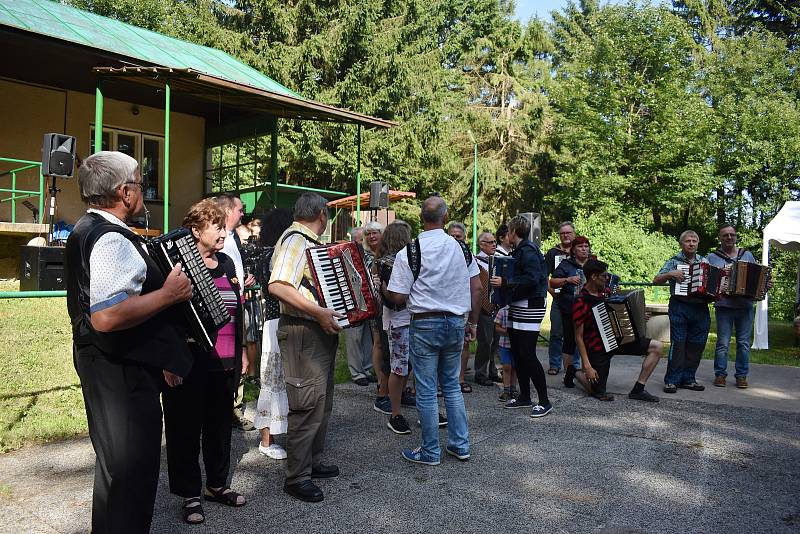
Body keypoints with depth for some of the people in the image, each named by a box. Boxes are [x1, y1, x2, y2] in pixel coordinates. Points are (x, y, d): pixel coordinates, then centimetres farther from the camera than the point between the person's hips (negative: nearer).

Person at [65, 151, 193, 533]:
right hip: (123, 372, -11)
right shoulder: (113, 240, -23)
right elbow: (107, 317, -35)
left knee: (116, 460, 25)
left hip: (104, 364, 11)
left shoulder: (86, 231, 10)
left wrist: (159, 282, 18)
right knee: (131, 469, 2)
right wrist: (168, 294, -24)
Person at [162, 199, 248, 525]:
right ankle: (190, 494, 21)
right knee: (186, 429, 7)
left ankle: (217, 485, 33)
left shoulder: (226, 264, 12)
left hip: (226, 363, 7)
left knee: (220, 425, 16)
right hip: (191, 364, -6)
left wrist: (241, 352, 18)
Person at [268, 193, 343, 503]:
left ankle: (313, 462, 33)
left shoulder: (310, 242, 13)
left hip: (321, 331, 10)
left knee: (322, 402, 19)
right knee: (309, 405, -4)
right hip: (303, 333, -10)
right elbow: (277, 286, -28)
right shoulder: (295, 240, -15)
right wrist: (318, 312, -28)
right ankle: (296, 477, 9)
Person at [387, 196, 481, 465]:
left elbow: (397, 296, -12)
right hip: (456, 322, 5)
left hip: (425, 324, -5)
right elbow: (476, 287, 5)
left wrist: (384, 288, 10)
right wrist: (472, 322, 14)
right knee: (452, 384, 18)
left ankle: (430, 451, 17)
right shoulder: (461, 248, 2)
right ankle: (460, 445, 25)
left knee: (426, 390, 6)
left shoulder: (409, 253, -12)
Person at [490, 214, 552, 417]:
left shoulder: (527, 251, -14)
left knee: (527, 355, -9)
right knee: (517, 353, 12)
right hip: (517, 307, 10)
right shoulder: (519, 251, 16)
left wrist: (505, 283, -21)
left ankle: (544, 402, 0)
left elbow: (532, 279, -25)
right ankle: (524, 397, 22)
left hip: (530, 307, -10)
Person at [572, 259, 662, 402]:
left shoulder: (605, 292, 3)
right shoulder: (581, 302, -20)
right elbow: (579, 337, -17)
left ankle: (638, 390, 1)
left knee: (657, 347, -3)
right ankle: (577, 373, 27)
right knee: (598, 391, -4)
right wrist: (587, 366, -21)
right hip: (598, 348, -7)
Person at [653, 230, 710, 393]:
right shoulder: (674, 261, 4)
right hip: (680, 308, -4)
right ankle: (672, 380, -2)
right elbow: (656, 280, -2)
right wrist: (670, 274, -17)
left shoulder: (705, 262, 15)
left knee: (696, 346, 6)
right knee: (678, 344, -6)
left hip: (701, 309, 4)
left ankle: (688, 379, 15)